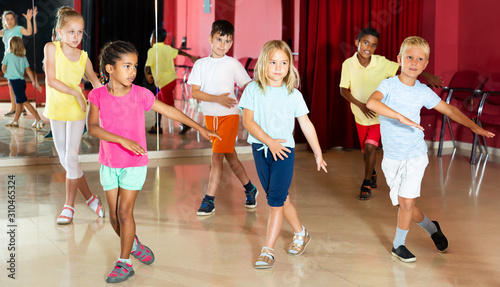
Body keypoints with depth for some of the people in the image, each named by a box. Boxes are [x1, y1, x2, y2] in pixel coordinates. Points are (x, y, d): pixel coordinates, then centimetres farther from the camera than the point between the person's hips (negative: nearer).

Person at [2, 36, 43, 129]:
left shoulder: (8, 56, -4)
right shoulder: (23, 57, 7)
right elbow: (28, 70, 6)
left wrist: (7, 74, 25)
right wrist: (35, 82, 8)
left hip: (14, 81, -6)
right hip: (22, 81, 6)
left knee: (25, 101, -9)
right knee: (18, 102, 14)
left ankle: (39, 120, -16)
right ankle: (15, 121, 23)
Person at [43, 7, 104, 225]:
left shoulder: (83, 57, -4)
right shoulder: (51, 48, -8)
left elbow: (96, 83, 4)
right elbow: (51, 80, -15)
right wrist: (75, 93, -20)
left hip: (76, 111, -1)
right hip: (56, 110, 1)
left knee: (71, 159, -5)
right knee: (65, 160, 8)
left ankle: (69, 205, 7)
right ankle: (89, 197, 24)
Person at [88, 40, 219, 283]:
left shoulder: (140, 95, -11)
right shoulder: (98, 95, -9)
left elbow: (170, 111, -1)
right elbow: (92, 128, -18)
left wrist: (200, 129, 3)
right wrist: (122, 140, -30)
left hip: (134, 164, -2)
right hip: (109, 163, 3)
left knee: (124, 212, -5)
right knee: (114, 215, 9)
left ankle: (124, 262, 10)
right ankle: (133, 244, 37)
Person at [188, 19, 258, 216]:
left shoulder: (233, 64, -3)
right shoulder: (200, 64, 3)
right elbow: (194, 92, -5)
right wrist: (217, 99, -18)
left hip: (229, 115, -4)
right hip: (209, 116, 4)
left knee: (217, 157, -10)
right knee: (230, 156, 14)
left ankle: (209, 200, -2)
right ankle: (250, 189, 32)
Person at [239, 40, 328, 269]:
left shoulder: (293, 95, -1)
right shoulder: (253, 89, -2)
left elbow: (306, 125, 5)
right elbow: (248, 121, -9)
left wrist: (318, 154, 9)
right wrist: (270, 141, -18)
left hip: (284, 150, -2)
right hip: (260, 149, 2)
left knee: (276, 201, -7)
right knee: (280, 198, 15)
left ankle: (268, 250, 0)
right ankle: (300, 233, 36)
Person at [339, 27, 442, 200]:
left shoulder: (382, 63, -13)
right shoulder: (348, 64, -12)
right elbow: (343, 90, -11)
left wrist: (427, 75, -20)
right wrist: (360, 105, -22)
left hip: (379, 115, -2)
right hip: (361, 115, 2)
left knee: (370, 147, -16)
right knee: (365, 150, 14)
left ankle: (367, 183, 1)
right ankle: (372, 173, 45)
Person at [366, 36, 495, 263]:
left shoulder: (423, 92, 0)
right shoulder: (389, 85, -9)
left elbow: (449, 110, 13)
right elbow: (371, 102, -30)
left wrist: (474, 126, 8)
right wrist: (401, 117, -38)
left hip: (415, 155, 1)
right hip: (392, 157, -1)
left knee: (407, 201, -11)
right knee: (403, 204, 6)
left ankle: (398, 244, 11)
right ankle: (432, 228, 35)